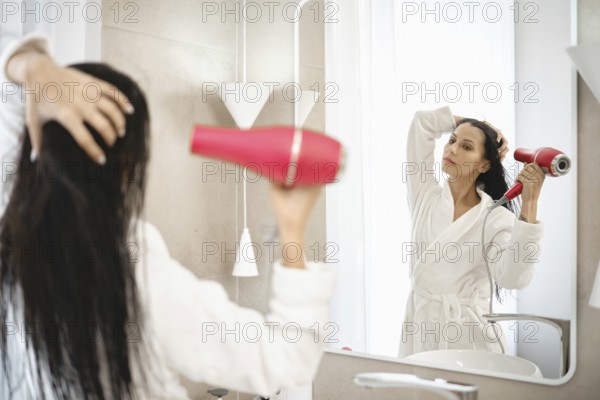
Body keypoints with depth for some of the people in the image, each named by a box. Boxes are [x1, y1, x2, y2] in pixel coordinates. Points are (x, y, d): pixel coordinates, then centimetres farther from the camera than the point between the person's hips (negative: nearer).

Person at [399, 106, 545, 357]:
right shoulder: (425, 195, 3)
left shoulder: (497, 218, -6)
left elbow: (514, 278, -23)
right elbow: (423, 122, 5)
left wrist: (529, 204, -26)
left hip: (470, 331, -3)